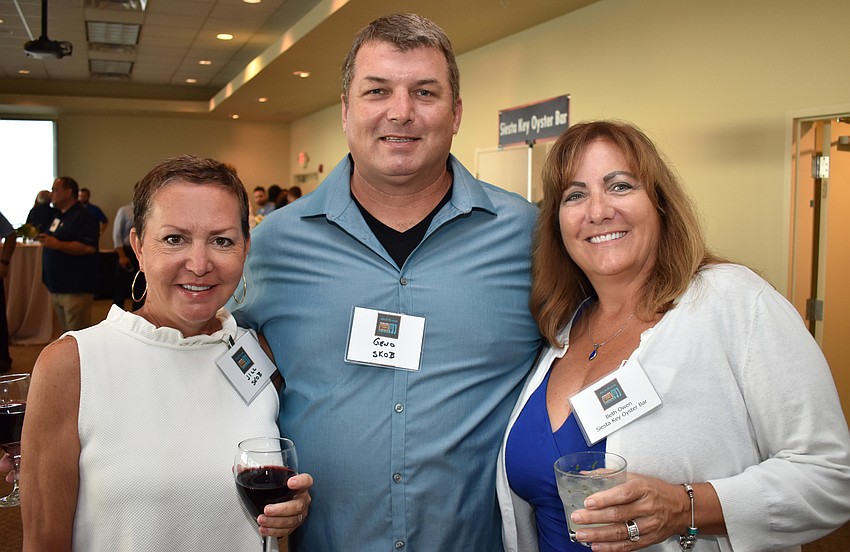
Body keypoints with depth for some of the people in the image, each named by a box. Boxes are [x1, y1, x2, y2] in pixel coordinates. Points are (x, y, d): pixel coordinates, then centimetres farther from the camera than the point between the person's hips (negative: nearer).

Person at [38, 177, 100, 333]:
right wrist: (40, 236, 16)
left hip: (76, 289, -10)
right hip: (57, 287, 10)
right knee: (66, 331, 18)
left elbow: (88, 247, -26)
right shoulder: (59, 216, 17)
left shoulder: (82, 217, -14)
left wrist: (57, 244, -27)